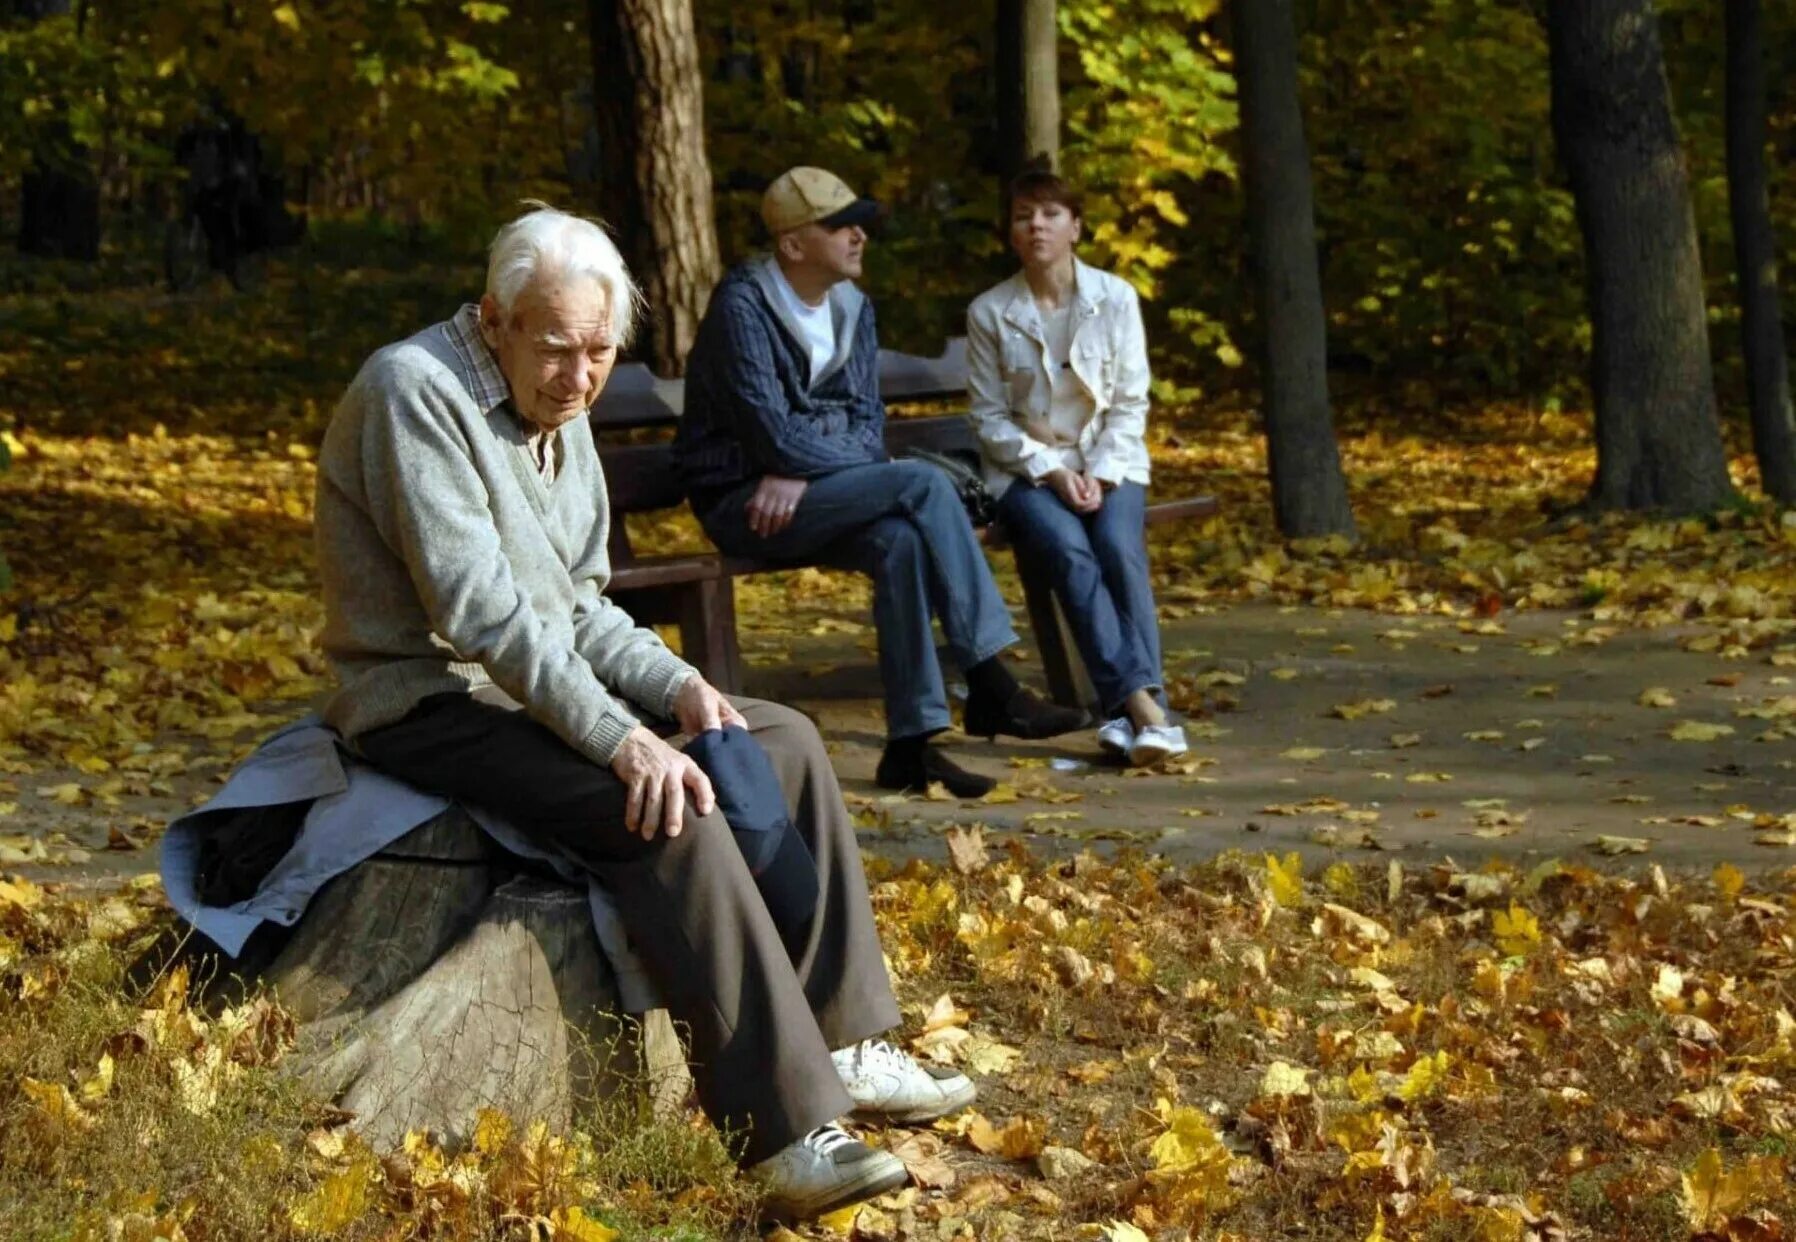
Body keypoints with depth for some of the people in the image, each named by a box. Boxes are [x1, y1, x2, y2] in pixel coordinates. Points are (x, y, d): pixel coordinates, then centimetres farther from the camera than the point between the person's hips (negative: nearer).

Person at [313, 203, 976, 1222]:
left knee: (783, 741, 6)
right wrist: (620, 739, -30)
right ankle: (787, 1129, -31)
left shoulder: (562, 411, 11)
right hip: (433, 703, -10)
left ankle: (840, 1045, 7)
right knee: (670, 810, -29)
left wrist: (676, 687, -5)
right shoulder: (417, 391, -19)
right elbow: (478, 608, -27)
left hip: (545, 679, 10)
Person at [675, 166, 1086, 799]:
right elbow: (774, 437, -19)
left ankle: (912, 741, -29)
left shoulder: (853, 308, 11)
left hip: (812, 498, 6)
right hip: (743, 503, -6)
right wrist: (866, 467, -13)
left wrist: (802, 477, -13)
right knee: (924, 484, -25)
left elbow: (868, 424, 7)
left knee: (901, 541, -29)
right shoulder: (741, 306, -13)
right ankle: (991, 688, -23)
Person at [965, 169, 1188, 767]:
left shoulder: (1116, 298, 2)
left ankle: (1129, 714, -40)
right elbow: (990, 417, 0)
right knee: (1069, 550, -31)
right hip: (1027, 471, -1)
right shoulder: (989, 312, -1)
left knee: (1120, 549, -30)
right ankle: (1141, 703, -41)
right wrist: (1051, 471, -13)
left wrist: (1099, 474, -11)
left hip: (1109, 465, 1)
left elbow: (1130, 404, 3)